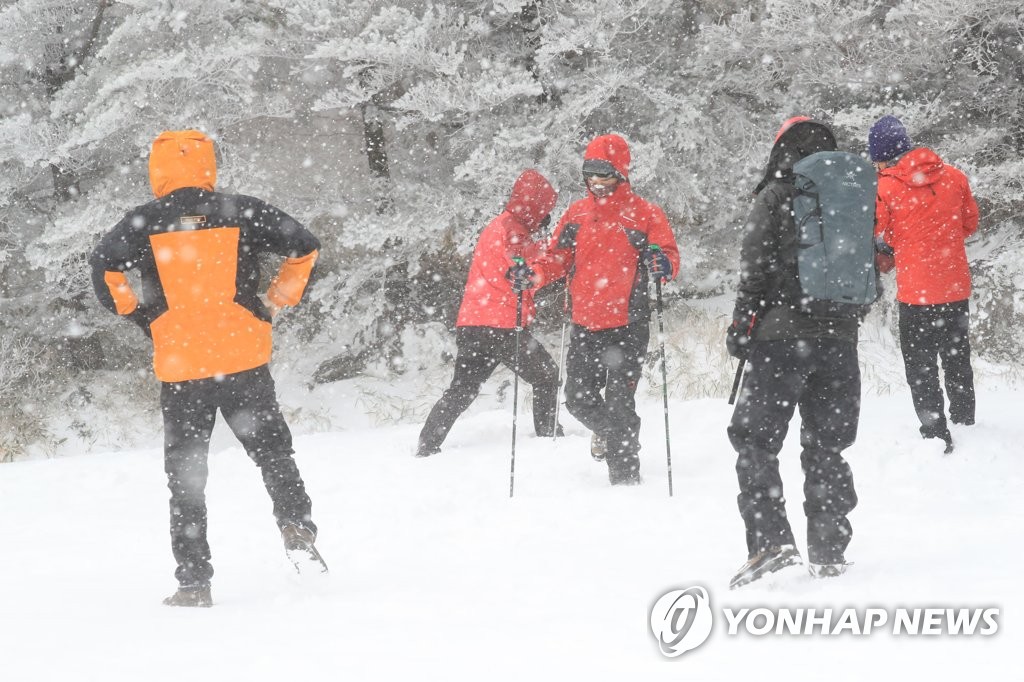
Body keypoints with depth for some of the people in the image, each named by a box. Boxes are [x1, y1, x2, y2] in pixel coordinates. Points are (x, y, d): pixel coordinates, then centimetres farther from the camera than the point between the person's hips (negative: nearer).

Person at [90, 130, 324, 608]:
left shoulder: (143, 223, 0)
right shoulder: (241, 212, 2)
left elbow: (104, 266, -13)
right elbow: (304, 247, -1)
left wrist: (139, 315, 0)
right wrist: (275, 303, 9)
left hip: (179, 367, 0)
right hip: (244, 357, 0)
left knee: (186, 476, 7)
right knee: (272, 448, 19)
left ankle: (194, 582, 5)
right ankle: (296, 524, 1)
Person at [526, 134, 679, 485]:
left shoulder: (644, 213, -4)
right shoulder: (577, 213, 10)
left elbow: (671, 260, -8)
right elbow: (557, 257, 14)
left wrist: (659, 263, -31)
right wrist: (534, 274, -6)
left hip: (627, 326, -5)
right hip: (585, 326, 5)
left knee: (619, 404, -9)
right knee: (578, 399, 12)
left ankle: (626, 481, 1)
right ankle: (607, 430, 44)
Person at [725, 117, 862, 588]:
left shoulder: (776, 196, -3)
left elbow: (755, 267, -8)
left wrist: (741, 326, -2)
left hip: (783, 337, -5)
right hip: (840, 338, 5)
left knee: (756, 442, 0)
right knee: (826, 448, 12)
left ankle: (770, 542, -14)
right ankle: (829, 552, 11)